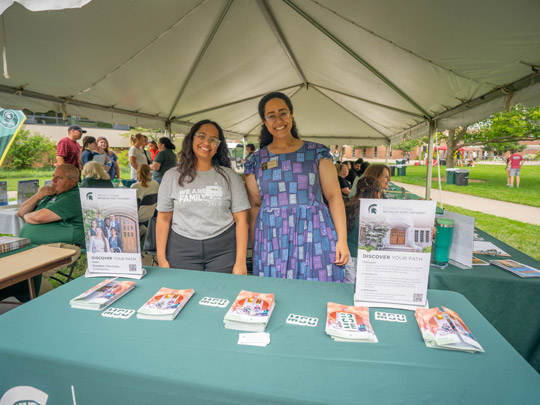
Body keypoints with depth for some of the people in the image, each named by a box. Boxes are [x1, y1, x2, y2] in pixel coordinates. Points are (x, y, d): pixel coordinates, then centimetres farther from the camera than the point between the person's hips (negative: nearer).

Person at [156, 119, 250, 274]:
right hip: (182, 249, 1)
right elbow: (163, 219, 5)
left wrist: (240, 262, -8)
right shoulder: (172, 176, 5)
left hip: (223, 250, -1)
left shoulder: (229, 176, 0)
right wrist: (162, 259, 0)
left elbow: (241, 220, -3)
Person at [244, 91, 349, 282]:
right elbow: (254, 206, 10)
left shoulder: (317, 153, 5)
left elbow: (334, 196, 1)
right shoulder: (256, 161, 9)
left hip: (314, 237, -1)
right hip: (272, 242, 1)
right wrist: (255, 247, 6)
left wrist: (342, 239, -6)